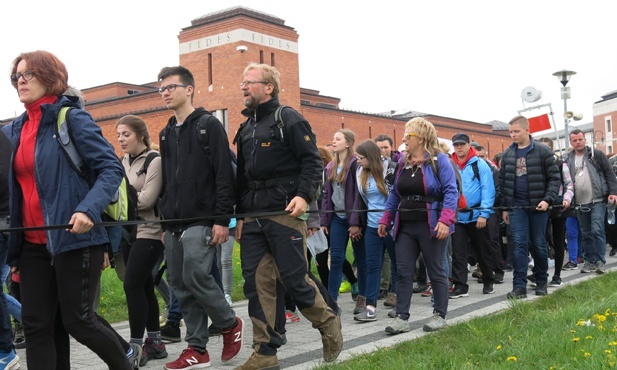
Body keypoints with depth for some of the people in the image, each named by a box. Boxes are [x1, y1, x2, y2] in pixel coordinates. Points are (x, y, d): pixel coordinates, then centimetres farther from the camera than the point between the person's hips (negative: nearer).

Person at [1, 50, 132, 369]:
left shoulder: (73, 119, -5)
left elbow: (112, 167, -11)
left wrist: (89, 209, -27)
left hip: (74, 238, -6)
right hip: (33, 244, 6)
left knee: (78, 319, 1)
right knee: (35, 323, 6)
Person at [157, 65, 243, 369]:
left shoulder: (209, 125, -4)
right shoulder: (166, 134, 18)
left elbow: (224, 175, -11)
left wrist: (222, 219, -18)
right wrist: (165, 221, 17)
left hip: (201, 221, -7)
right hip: (174, 224, 7)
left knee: (195, 277, -15)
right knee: (181, 286, 5)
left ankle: (230, 324, 9)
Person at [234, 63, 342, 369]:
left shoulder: (288, 119, -3)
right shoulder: (245, 128, 19)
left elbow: (312, 161, -9)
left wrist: (304, 195, -23)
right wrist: (240, 216, 19)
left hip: (284, 214, -7)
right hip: (253, 218, 7)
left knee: (293, 279, -4)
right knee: (257, 283, 2)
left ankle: (329, 326, 21)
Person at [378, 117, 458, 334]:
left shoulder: (439, 161, -7)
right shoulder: (403, 163, 11)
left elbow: (451, 192, -14)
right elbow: (395, 194, 16)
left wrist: (445, 220, -24)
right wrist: (385, 219, 11)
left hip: (430, 227, -6)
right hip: (405, 227, 6)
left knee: (436, 272, 6)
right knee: (403, 273, 3)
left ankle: (440, 316, 18)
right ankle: (402, 317, 8)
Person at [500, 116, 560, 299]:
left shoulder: (543, 151, -4)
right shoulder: (507, 154, 7)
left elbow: (554, 178, -4)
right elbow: (503, 181, 11)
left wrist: (548, 200, -17)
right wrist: (504, 208, 8)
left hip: (538, 206, -2)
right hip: (516, 206, 2)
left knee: (539, 245, 7)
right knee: (519, 245, -2)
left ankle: (541, 282, 23)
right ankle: (519, 286, -2)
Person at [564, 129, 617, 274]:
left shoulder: (597, 154, 0)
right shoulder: (568, 160, 9)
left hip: (598, 200, -4)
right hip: (580, 203, 4)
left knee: (597, 230, -11)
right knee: (586, 234, 9)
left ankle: (600, 261, -3)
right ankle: (590, 261, 17)